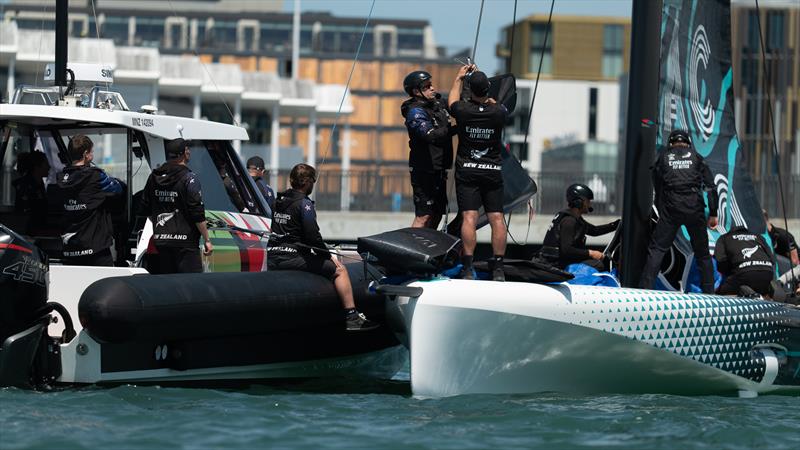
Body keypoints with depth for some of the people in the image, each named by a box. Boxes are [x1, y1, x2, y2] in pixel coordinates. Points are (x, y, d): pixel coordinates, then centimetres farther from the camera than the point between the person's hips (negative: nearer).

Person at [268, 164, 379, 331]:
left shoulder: (279, 201, 15)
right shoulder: (304, 203, -10)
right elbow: (312, 235, -17)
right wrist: (328, 255, -1)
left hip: (272, 259, 9)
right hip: (291, 258, -9)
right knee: (339, 270, 0)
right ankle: (352, 318, -6)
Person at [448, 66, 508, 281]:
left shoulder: (463, 110, -10)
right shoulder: (498, 112, -7)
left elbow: (453, 101, 16)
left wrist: (459, 78, 31)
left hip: (466, 171, -1)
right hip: (493, 172, 1)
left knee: (469, 218, -9)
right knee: (496, 218, 2)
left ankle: (468, 268, -18)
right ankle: (498, 269, -2)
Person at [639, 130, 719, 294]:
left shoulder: (663, 158, 16)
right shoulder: (696, 157, 16)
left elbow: (657, 188, 18)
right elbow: (710, 186, 9)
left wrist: (661, 213, 27)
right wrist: (713, 214, 10)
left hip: (670, 207, -1)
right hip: (694, 208, 1)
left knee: (656, 249, -1)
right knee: (702, 252, 13)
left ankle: (645, 287, -12)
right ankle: (709, 290, 13)